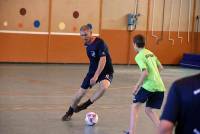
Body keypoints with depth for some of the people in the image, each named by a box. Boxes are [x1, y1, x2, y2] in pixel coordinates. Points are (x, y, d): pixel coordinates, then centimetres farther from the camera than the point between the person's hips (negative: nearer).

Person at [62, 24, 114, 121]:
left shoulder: (100, 43, -22)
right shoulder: (86, 44, 2)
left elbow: (103, 60, -28)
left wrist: (96, 76, -33)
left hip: (105, 71, -6)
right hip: (93, 70, 6)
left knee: (104, 86, -37)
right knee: (81, 92, 4)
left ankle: (86, 104, -16)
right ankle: (69, 112, 27)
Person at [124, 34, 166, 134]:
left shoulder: (139, 56, -6)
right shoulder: (150, 53, 18)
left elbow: (145, 72, -17)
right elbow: (160, 68, 22)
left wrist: (137, 85, -8)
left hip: (149, 86, -7)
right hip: (159, 86, 7)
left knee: (135, 106, 9)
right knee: (149, 110, 17)